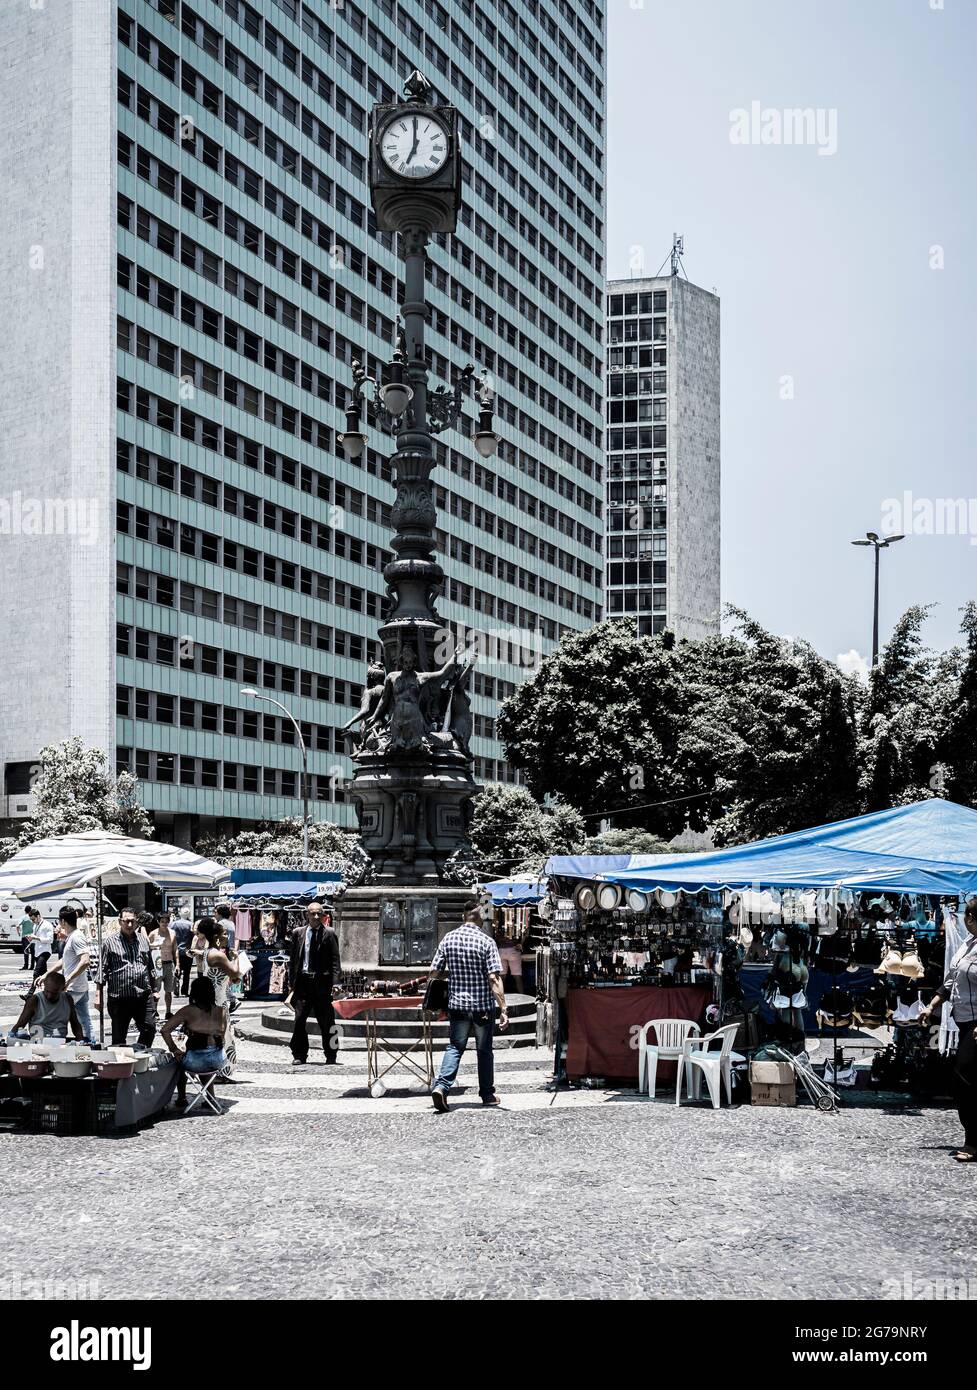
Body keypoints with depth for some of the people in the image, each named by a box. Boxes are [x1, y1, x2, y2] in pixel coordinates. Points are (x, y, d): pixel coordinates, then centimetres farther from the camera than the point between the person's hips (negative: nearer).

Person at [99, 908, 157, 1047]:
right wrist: (99, 996, -6)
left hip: (143, 995, 3)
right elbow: (102, 970, -1)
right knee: (118, 1037, 5)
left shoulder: (143, 940, 12)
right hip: (119, 997, -3)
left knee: (150, 1028, 0)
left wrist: (154, 990, 18)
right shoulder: (110, 942, 0)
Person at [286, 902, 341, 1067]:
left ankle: (331, 1056, 14)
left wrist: (335, 982, -13)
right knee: (300, 1019, -2)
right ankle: (299, 1056, 7)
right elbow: (293, 959, 11)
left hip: (322, 981, -2)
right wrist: (293, 982, 4)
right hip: (303, 980, 2)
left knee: (326, 1021, 3)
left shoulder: (329, 934, 1)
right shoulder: (298, 933, 8)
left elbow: (335, 960, -2)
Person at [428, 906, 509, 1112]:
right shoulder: (486, 941, -10)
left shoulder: (448, 939, 0)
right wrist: (503, 1009, -17)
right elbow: (494, 979, -17)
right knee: (484, 1050, 13)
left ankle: (441, 1085, -14)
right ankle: (487, 1094, 22)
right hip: (483, 1006, -2)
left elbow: (434, 973, 3)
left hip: (457, 1004, 2)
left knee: (455, 1047, 8)